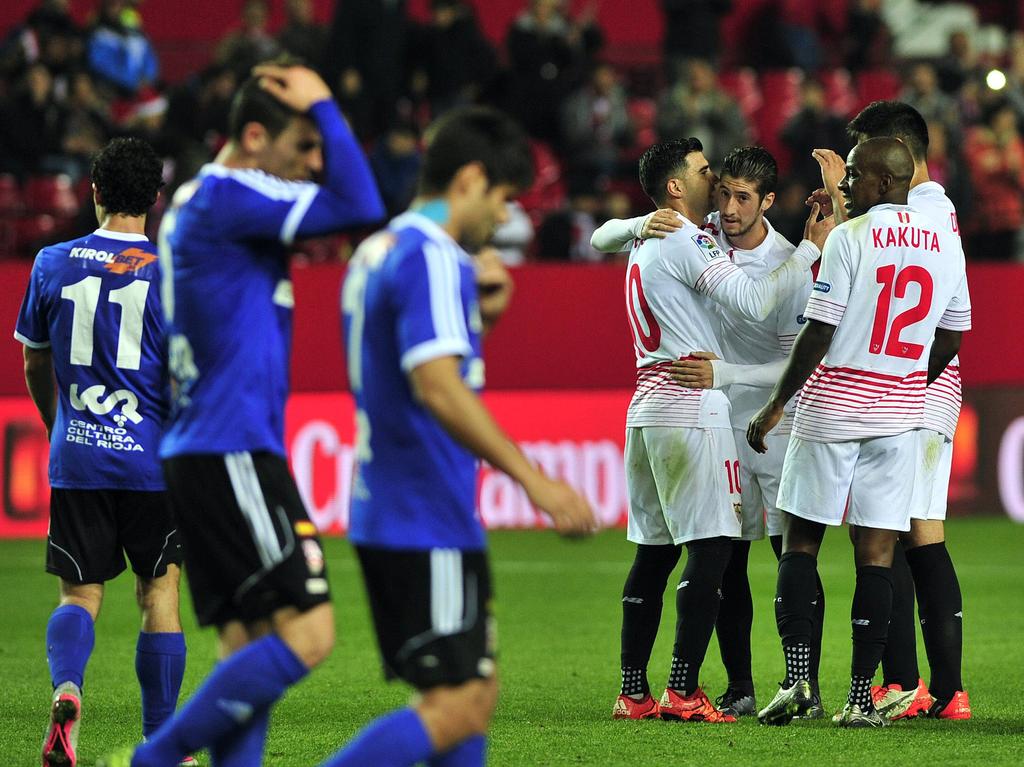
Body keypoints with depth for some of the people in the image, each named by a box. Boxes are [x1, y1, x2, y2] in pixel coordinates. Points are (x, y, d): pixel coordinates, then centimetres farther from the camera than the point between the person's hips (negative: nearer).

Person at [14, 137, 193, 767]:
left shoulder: (53, 265, 3)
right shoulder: (170, 273, -5)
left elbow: (36, 367, 13)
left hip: (75, 460, 2)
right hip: (152, 461, -2)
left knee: (80, 593, 8)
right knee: (159, 593, 10)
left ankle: (66, 689, -23)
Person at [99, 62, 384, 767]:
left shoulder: (198, 200, 18)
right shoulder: (229, 195, -11)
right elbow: (358, 207, -17)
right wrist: (323, 106, -8)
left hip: (199, 451, 11)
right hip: (233, 451, -11)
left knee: (249, 650, 6)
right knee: (307, 634, -13)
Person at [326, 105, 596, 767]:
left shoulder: (377, 253, 17)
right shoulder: (433, 258, -14)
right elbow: (439, 388, -26)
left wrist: (476, 310, 20)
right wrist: (533, 479, -27)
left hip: (385, 514, 10)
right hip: (428, 521, -10)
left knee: (475, 694, 12)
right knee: (454, 707, -11)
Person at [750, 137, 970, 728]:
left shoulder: (851, 237, -10)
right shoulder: (945, 242, 6)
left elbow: (819, 333, -12)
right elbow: (951, 338, 13)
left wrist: (776, 406, -4)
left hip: (833, 407, -4)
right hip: (899, 414, 4)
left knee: (801, 539, 6)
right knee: (877, 551, 3)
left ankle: (797, 676, -6)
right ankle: (861, 698, 1)